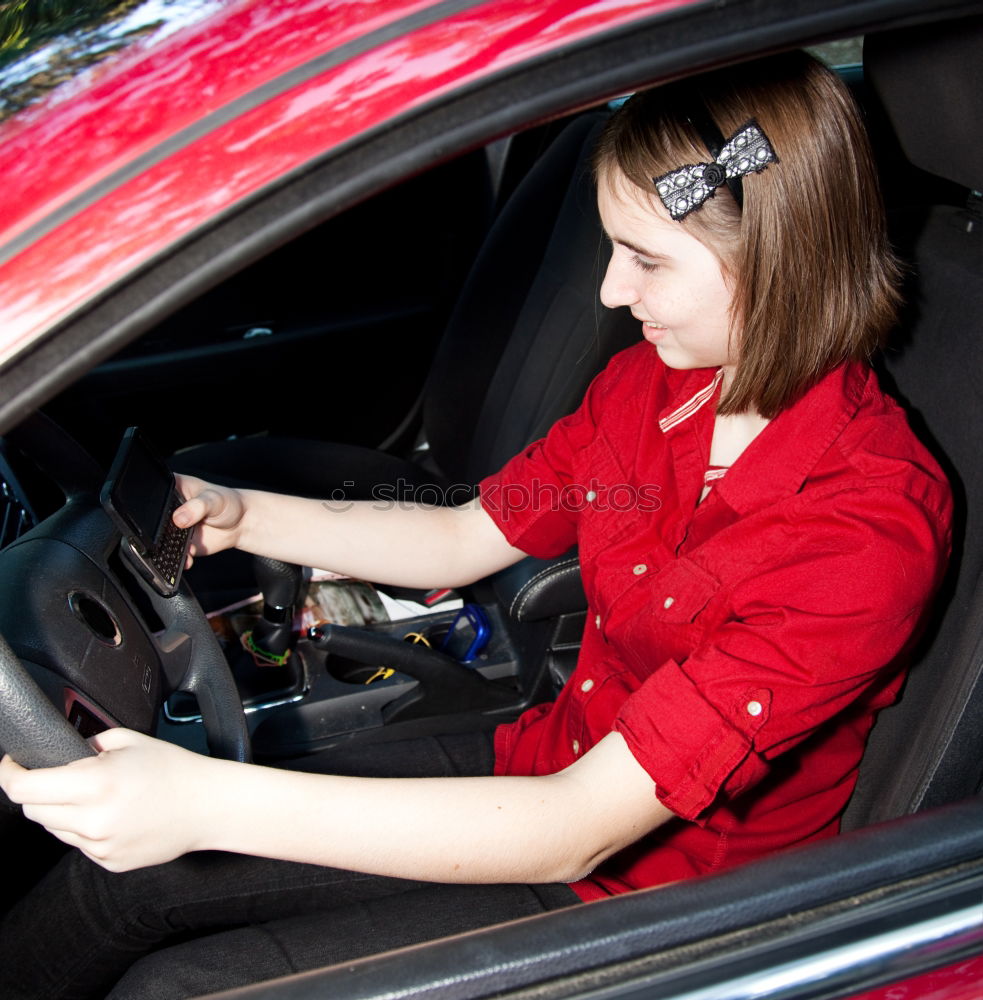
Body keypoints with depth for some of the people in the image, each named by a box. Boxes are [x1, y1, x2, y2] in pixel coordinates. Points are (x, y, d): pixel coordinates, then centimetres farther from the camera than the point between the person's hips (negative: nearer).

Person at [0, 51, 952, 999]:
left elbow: (580, 829, -33)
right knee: (126, 870, -2)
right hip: (543, 765, 6)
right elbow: (465, 539, 8)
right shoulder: (653, 379, -5)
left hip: (648, 886, -6)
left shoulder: (870, 527, -29)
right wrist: (235, 516, -4)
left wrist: (210, 801, -39)